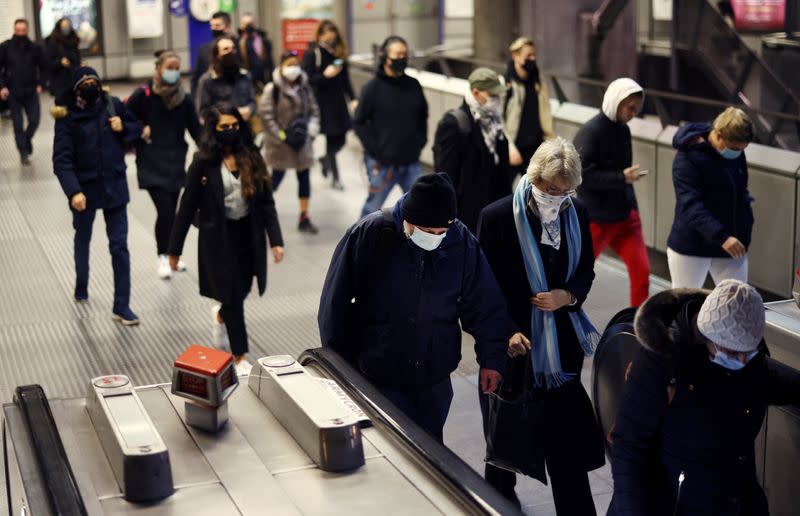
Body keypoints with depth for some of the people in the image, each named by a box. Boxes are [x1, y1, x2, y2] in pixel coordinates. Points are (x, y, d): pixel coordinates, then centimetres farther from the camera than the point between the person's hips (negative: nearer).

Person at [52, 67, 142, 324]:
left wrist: (124, 128, -12)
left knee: (119, 245, -2)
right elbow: (61, 158, -18)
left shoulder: (113, 105, -5)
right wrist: (73, 191, -30)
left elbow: (137, 127, 11)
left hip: (114, 185, 1)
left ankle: (122, 306, 2)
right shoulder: (68, 117, -13)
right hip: (84, 188, -1)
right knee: (83, 240, 20)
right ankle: (81, 290, 43)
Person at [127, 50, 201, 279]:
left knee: (171, 212, 8)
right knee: (165, 210, -12)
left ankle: (170, 255, 27)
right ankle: (162, 258, 5)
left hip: (175, 163, 3)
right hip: (151, 164, -3)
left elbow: (196, 130, 5)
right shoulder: (143, 95, -10)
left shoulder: (184, 99, 0)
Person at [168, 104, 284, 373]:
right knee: (233, 296, 1)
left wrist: (276, 240, -5)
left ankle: (220, 316, 53)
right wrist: (174, 249, -4)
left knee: (242, 289, 17)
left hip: (249, 234, 4)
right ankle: (239, 358, 15)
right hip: (218, 237, -4)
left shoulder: (251, 158, -2)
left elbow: (266, 202, 1)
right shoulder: (204, 163, -11)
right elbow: (187, 207, -7)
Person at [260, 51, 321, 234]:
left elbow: (313, 110, 10)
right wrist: (281, 135, -14)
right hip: (281, 143, -5)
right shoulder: (273, 89, -12)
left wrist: (311, 130, -4)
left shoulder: (304, 87, 4)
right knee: (276, 177, 3)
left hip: (302, 141, 5)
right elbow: (265, 114, -13)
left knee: (304, 177, 8)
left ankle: (304, 217, 18)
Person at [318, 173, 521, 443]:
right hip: (378, 378, -3)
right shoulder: (368, 235, -15)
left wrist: (491, 358, 4)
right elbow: (335, 304, -6)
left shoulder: (462, 242, -8)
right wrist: (339, 367, -2)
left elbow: (485, 306, 4)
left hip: (434, 382, 3)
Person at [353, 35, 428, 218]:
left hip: (410, 162, 4)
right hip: (382, 163, -3)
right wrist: (374, 149, -12)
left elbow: (423, 116, 16)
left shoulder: (413, 85, 4)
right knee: (373, 208, 11)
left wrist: (420, 142, 4)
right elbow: (359, 122, -6)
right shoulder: (373, 88, -8)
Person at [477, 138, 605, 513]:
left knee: (567, 440, 4)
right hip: (514, 342, -2)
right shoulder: (497, 216, -13)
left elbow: (586, 270, 10)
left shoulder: (577, 213, -1)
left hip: (561, 344, 2)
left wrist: (568, 296, -11)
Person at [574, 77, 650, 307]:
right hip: (596, 218, -6)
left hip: (625, 216, 6)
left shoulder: (622, 129, 7)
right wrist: (621, 178, -25)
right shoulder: (590, 132, -16)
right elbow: (582, 174, -22)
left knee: (641, 269, -1)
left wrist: (632, 207, 14)